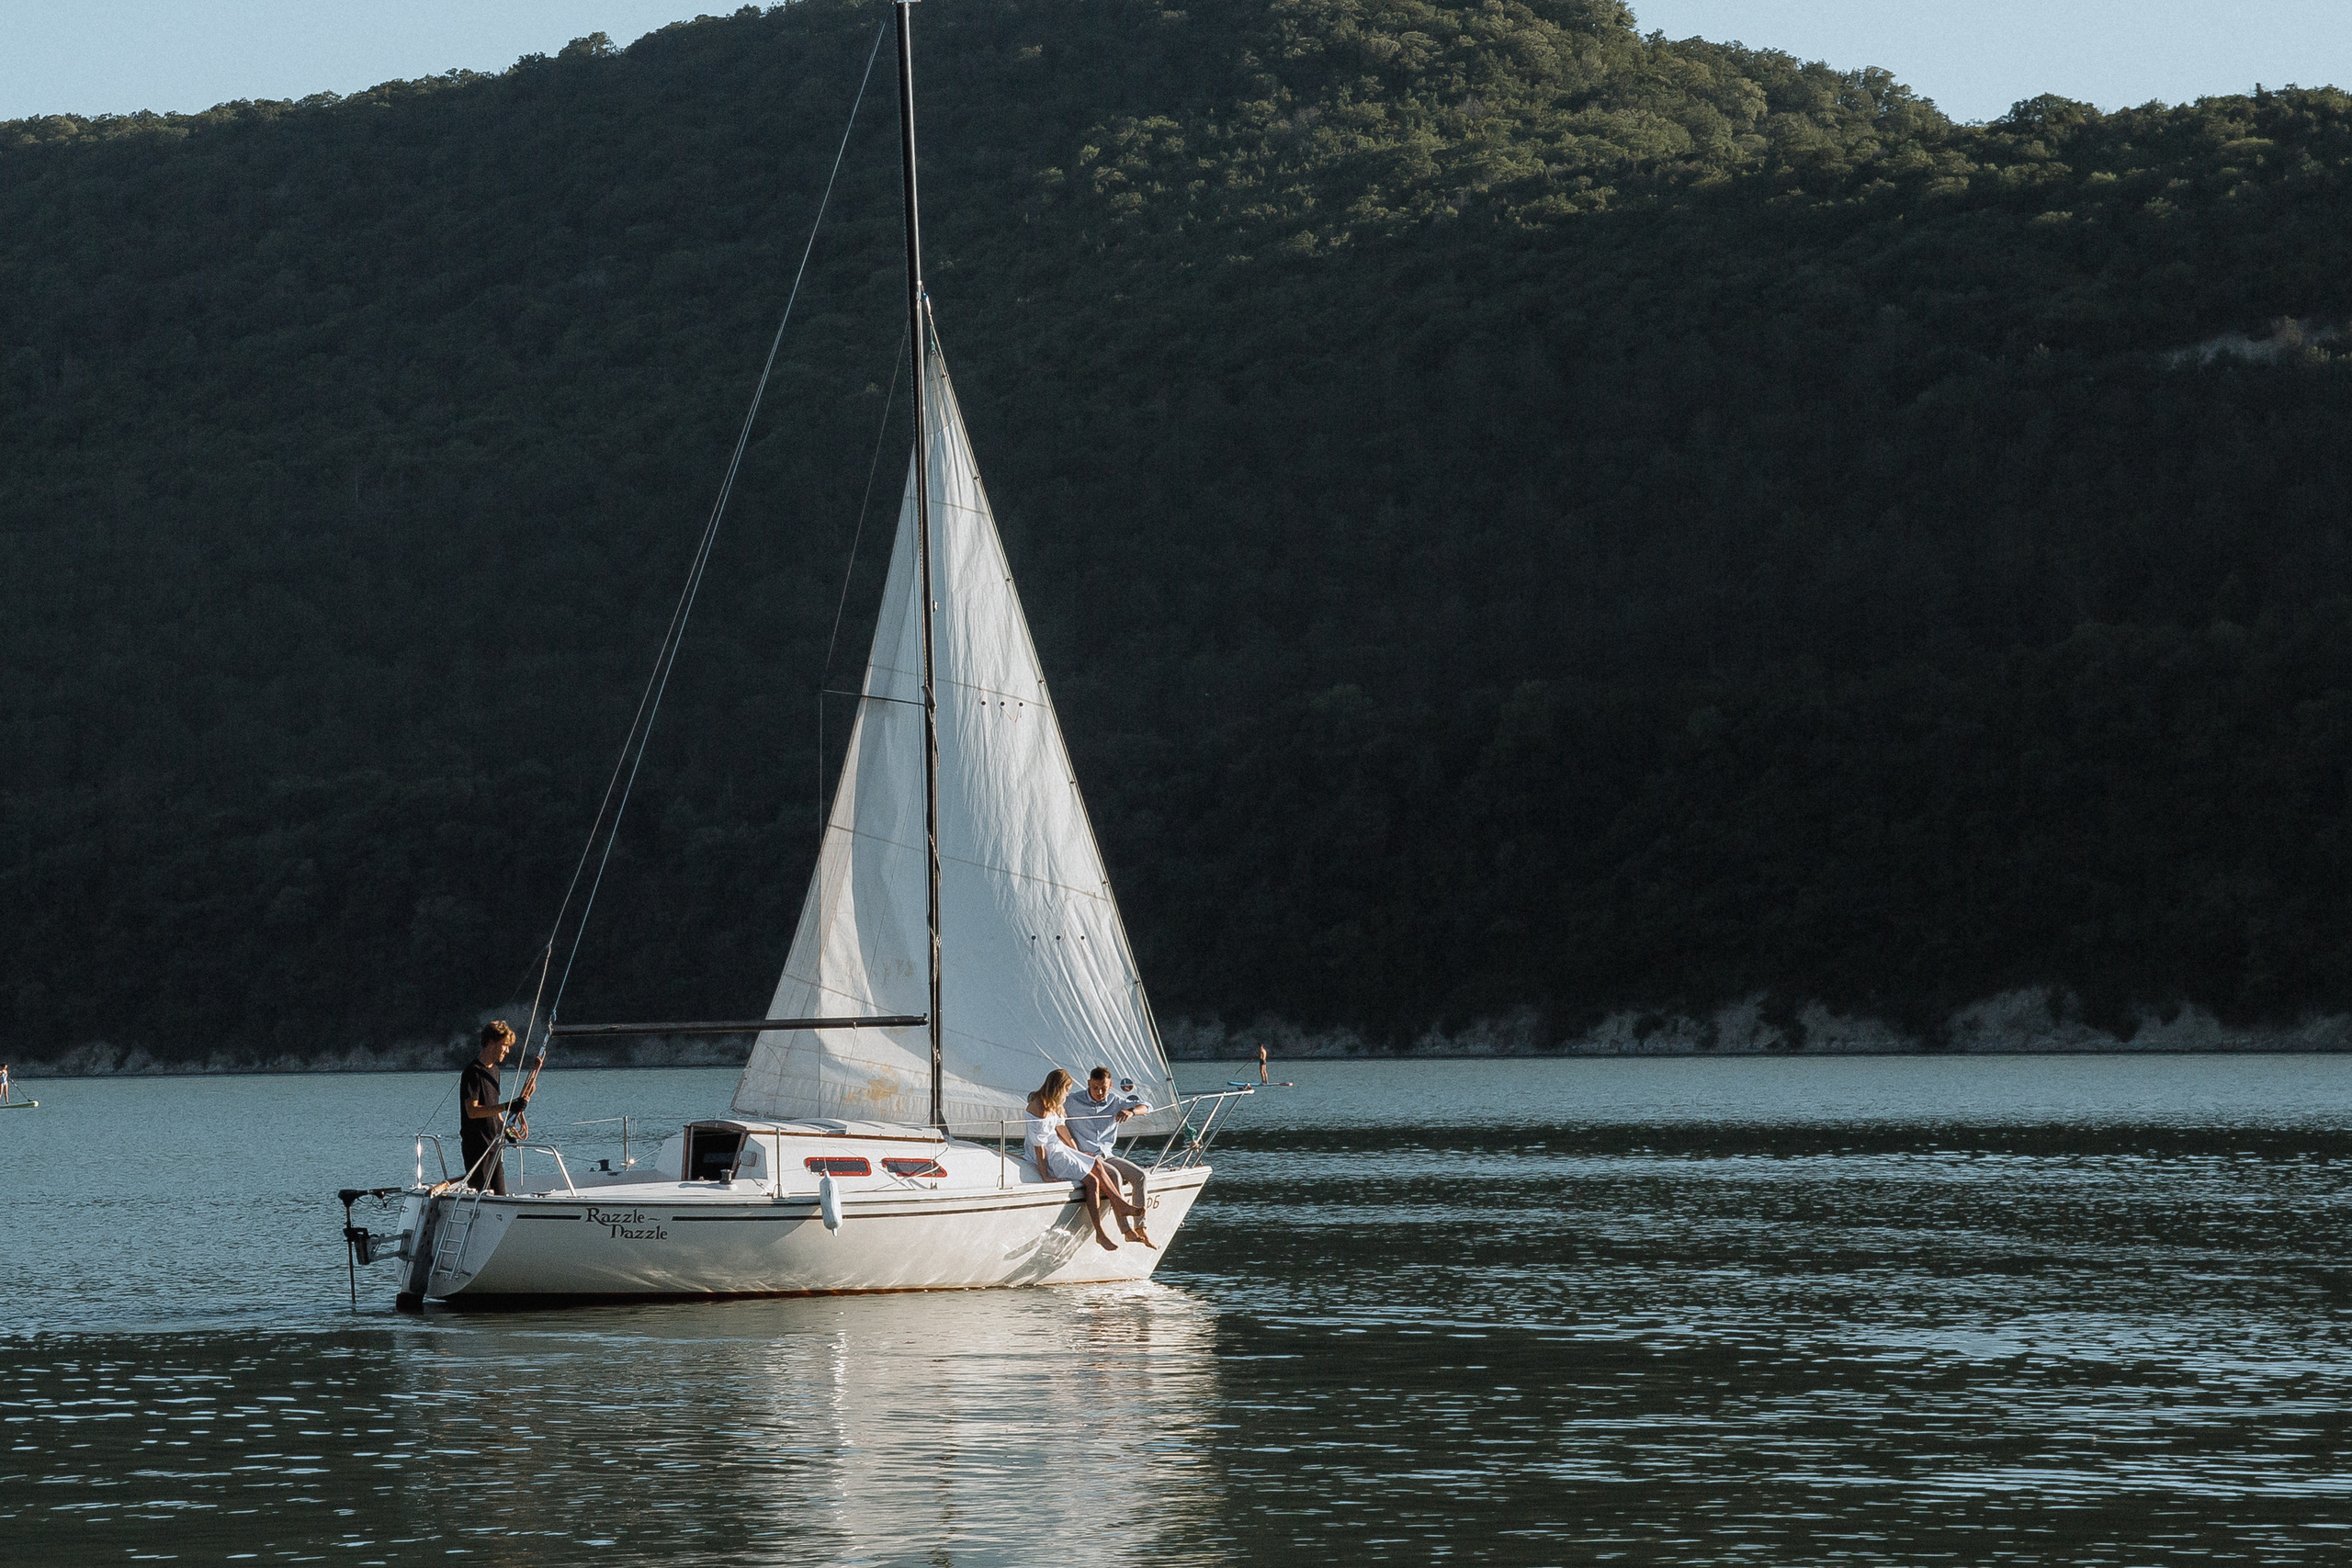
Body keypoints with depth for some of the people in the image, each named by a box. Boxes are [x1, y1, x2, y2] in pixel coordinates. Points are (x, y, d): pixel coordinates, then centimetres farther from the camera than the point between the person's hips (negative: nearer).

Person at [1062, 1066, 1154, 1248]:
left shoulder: (1115, 1102, 9)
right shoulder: (1073, 1102, -1)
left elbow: (1146, 1106, 10)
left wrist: (1131, 1111, -13)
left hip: (1107, 1155, 5)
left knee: (1139, 1174, -17)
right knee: (1114, 1175, -32)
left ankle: (1140, 1228, -15)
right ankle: (1126, 1231, -35)